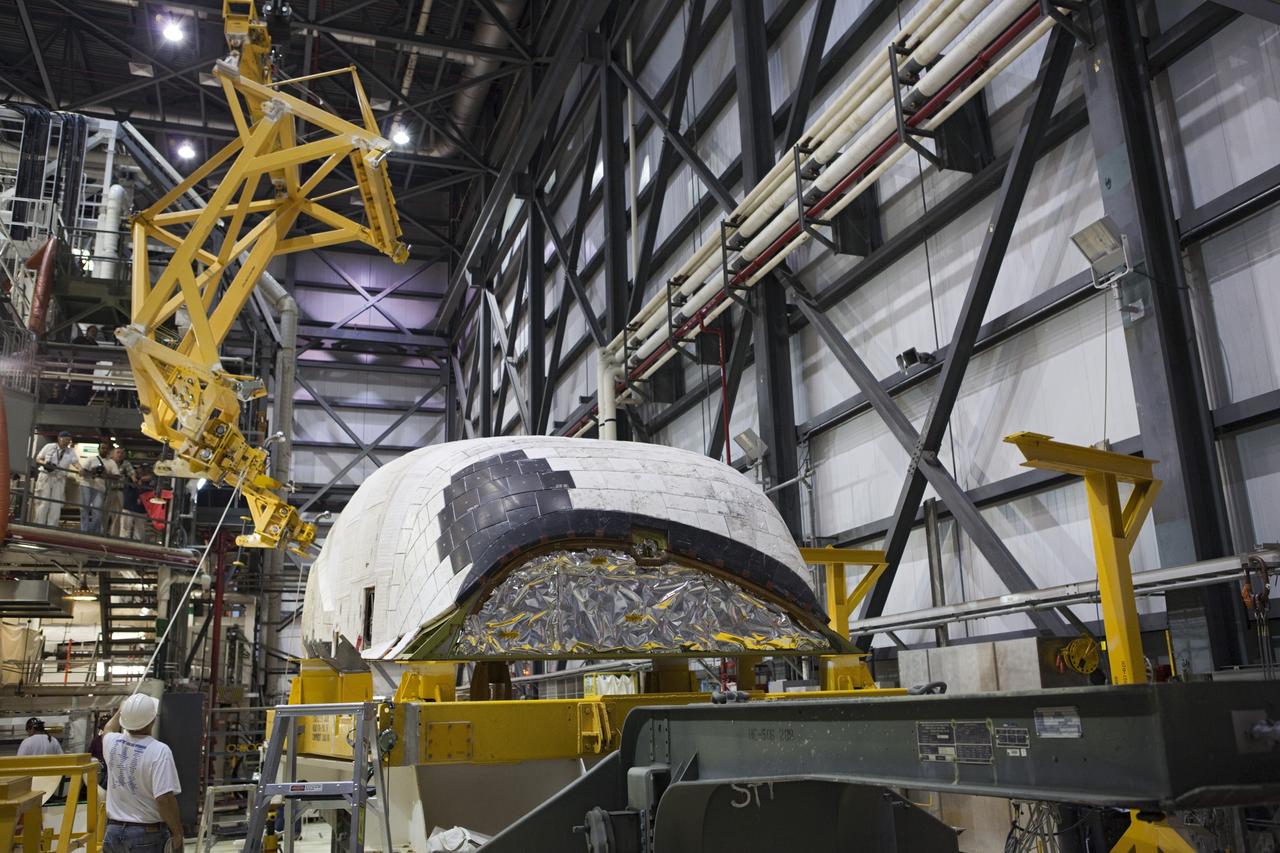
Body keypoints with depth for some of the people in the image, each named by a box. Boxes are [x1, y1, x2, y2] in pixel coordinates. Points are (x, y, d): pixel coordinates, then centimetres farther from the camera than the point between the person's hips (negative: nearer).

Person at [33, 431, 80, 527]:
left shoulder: (71, 451, 6)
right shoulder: (49, 446, 3)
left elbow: (76, 462, -7)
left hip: (60, 479, 2)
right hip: (45, 477, -2)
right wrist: (45, 463, -16)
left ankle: (51, 528, 4)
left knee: (56, 505, 0)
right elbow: (38, 459, 6)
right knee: (43, 503, -3)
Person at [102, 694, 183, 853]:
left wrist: (120, 710, 44)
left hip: (113, 831, 6)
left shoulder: (113, 743, -2)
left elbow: (107, 730, 26)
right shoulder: (159, 751, -21)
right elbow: (164, 799, -25)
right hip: (147, 835, -6)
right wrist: (177, 833, -13)